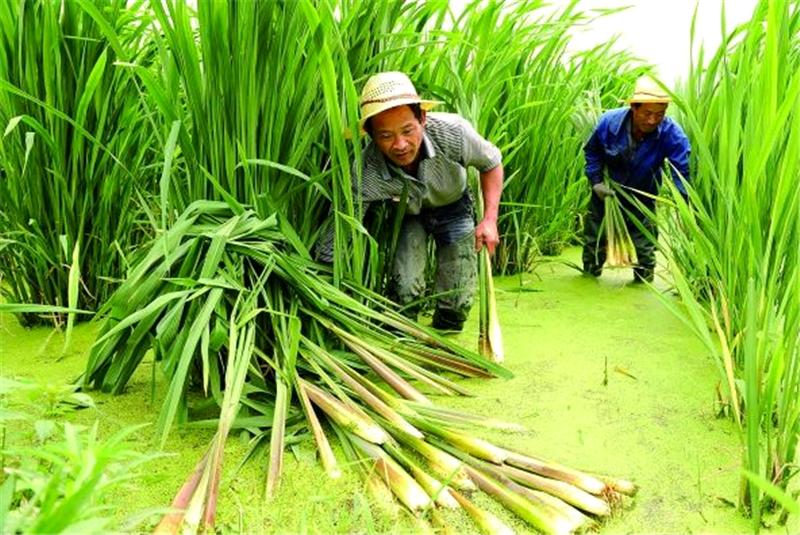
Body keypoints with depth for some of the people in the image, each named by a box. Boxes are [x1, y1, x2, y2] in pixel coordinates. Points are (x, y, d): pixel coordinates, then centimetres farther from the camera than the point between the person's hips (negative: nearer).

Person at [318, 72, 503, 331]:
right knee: (404, 288, -22)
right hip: (407, 215, -1)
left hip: (454, 207, 1)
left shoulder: (453, 132, -36)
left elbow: (491, 163, -12)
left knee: (458, 302, -1)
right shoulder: (366, 175, -38)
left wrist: (490, 219, -21)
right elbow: (332, 251, -31)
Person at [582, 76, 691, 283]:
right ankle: (590, 272, 39)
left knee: (643, 242, 1)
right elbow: (591, 151, -4)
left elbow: (684, 171, -34)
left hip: (642, 198, -1)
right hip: (606, 192, 1)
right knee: (594, 236, 14)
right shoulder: (609, 122, -24)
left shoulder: (671, 134, -29)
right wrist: (596, 181, -15)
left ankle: (644, 280, 25)